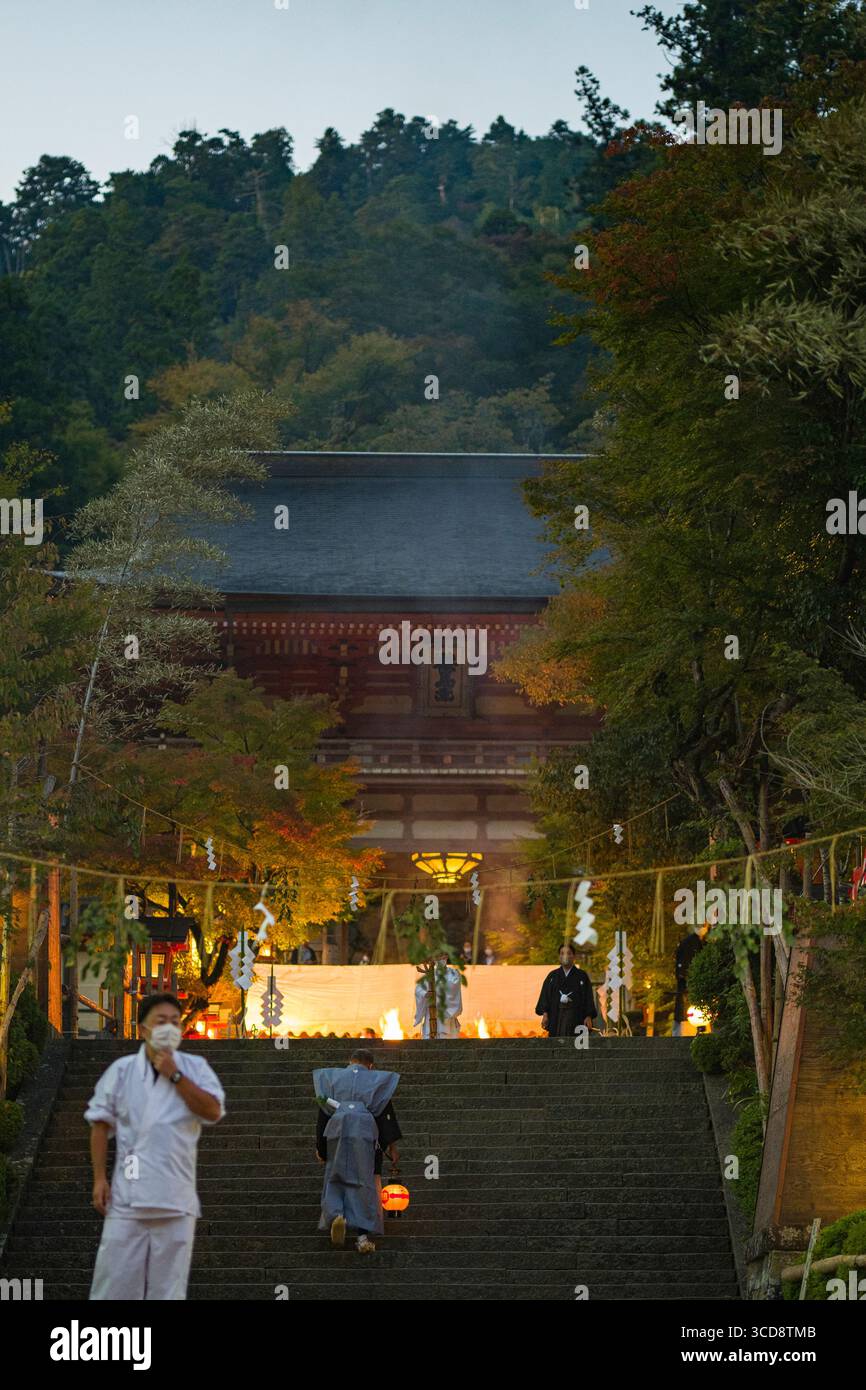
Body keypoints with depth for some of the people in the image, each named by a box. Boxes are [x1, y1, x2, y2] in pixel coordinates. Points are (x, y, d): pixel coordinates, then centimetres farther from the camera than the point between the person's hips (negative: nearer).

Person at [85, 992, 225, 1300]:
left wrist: (174, 1075, -11)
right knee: (116, 1281, -1)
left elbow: (213, 1111, -10)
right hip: (128, 1197, -1)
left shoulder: (195, 1068, 4)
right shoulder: (122, 1070, 2)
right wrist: (99, 1178, -1)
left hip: (176, 1201, 1)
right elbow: (101, 1124, 5)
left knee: (168, 1286, 7)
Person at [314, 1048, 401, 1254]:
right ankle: (363, 1235, -4)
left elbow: (323, 1113, 10)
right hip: (365, 1134, -1)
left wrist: (320, 1146, 13)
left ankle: (336, 1215, -16)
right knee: (363, 1183, 4)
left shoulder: (332, 1078, 13)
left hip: (336, 1133, 1)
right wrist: (391, 1145, 7)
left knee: (335, 1179, 12)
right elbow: (386, 1114, 5)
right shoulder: (377, 1081, 10)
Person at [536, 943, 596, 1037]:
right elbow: (545, 995, 6)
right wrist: (545, 1014, -6)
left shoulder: (582, 976, 8)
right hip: (556, 1017, 1)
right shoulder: (552, 976, 12)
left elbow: (588, 997, 3)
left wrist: (588, 1017, -7)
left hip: (575, 1016, -1)